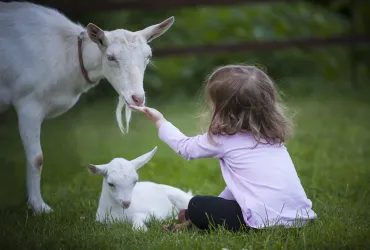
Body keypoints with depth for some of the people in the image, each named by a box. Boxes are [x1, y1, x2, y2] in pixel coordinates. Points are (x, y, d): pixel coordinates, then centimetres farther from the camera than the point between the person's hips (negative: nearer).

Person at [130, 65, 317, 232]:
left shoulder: (224, 138, -3)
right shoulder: (270, 133, 16)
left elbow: (185, 147, 17)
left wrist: (160, 122, 30)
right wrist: (222, 200, 34)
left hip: (267, 220, -7)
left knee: (197, 206, 7)